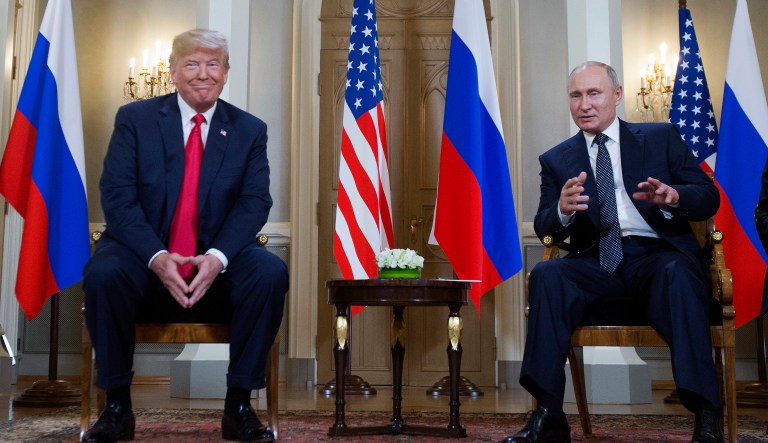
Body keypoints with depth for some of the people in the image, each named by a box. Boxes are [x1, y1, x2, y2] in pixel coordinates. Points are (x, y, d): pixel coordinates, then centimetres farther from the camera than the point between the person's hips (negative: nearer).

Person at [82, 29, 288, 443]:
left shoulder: (250, 130, 7)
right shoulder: (135, 118, 3)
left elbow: (254, 202, -2)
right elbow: (117, 197, -6)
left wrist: (218, 257, -22)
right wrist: (156, 257, -23)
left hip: (216, 261, 1)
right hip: (145, 256, 0)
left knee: (271, 272, -28)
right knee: (103, 273, -31)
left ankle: (238, 405, -13)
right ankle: (117, 405, -12)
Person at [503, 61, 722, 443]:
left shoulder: (661, 137, 11)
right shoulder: (557, 160, 14)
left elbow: (709, 198, 5)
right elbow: (543, 228, 6)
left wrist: (673, 197, -19)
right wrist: (562, 209, -18)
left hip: (658, 255, -1)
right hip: (597, 263, 2)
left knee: (677, 273, -35)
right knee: (545, 275, -27)